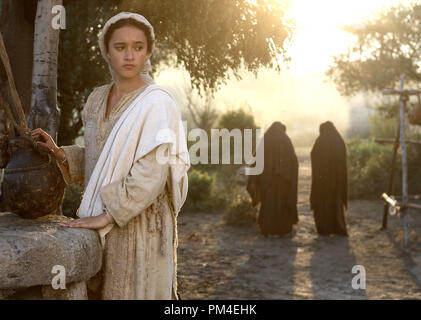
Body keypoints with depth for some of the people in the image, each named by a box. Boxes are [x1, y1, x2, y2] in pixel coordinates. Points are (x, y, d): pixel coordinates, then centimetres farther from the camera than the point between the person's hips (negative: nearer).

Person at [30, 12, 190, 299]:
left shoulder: (157, 102, -12)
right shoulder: (98, 99, 9)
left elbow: (151, 174, -19)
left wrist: (107, 215, -18)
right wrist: (58, 152, 0)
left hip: (140, 221, -6)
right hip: (102, 224, 6)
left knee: (134, 292, 2)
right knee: (99, 292, 11)